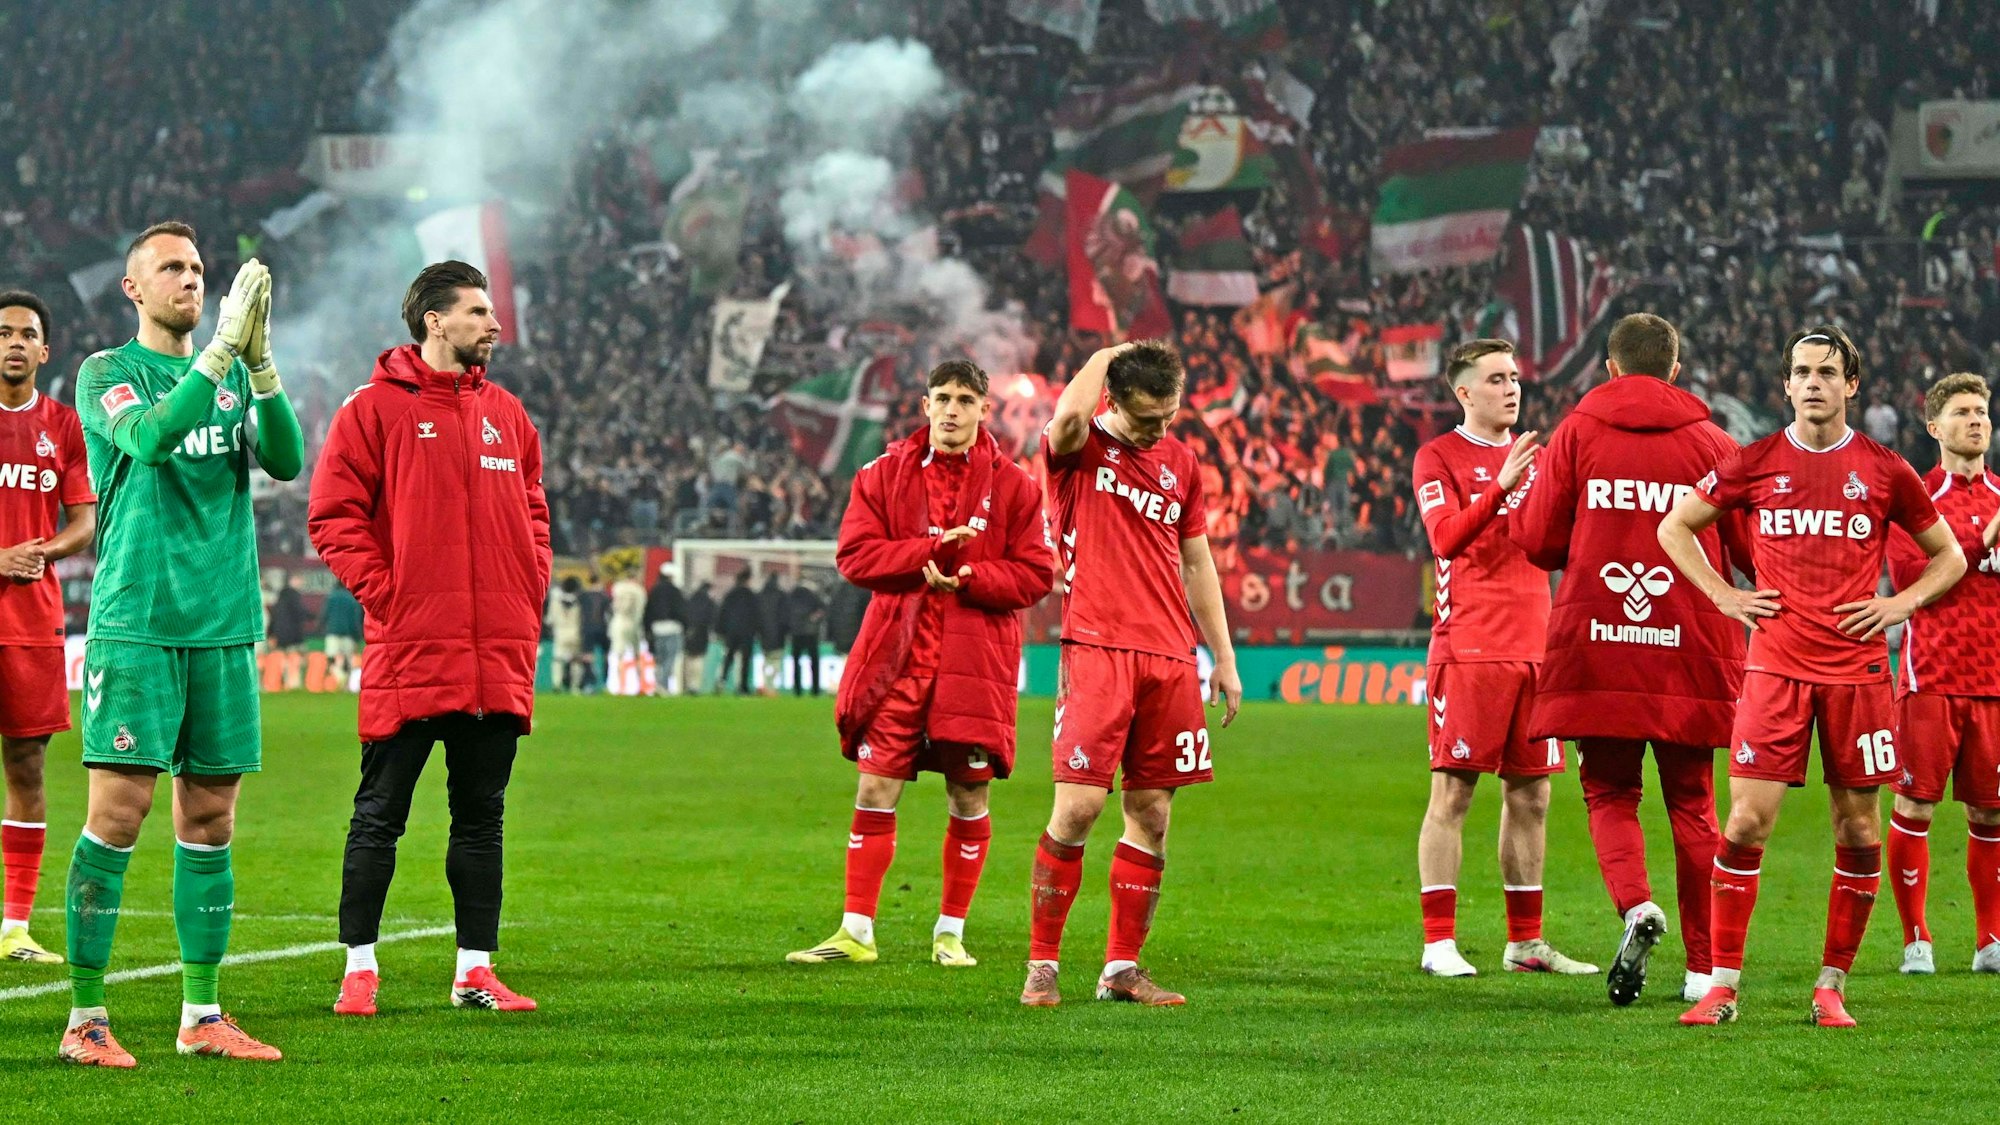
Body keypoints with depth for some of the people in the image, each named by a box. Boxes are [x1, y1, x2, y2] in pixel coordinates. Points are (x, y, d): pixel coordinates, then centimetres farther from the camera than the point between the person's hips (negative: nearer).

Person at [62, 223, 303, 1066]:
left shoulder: (233, 378, 14)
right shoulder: (107, 372, 1)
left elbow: (286, 459, -2)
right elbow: (149, 435, -20)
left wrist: (260, 363, -16)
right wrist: (221, 349, -26)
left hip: (224, 624, 5)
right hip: (135, 623, -5)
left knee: (210, 819, 6)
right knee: (117, 813, -8)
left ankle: (202, 1015, 12)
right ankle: (86, 1018, -3)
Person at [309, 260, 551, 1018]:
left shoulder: (505, 413, 14)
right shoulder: (376, 408, -3)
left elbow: (532, 512, 21)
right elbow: (333, 516, -5)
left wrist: (530, 590, 7)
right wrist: (384, 591, -12)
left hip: (499, 655, 5)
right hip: (408, 650, -5)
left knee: (482, 817, 9)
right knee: (379, 815, 0)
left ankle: (476, 970, 14)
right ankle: (360, 968, 6)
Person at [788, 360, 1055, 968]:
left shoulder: (1014, 485, 3)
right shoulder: (884, 474, 6)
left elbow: (1036, 574, -1)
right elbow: (854, 554, -2)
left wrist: (965, 577, -15)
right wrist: (933, 550, -13)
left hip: (976, 660, -1)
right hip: (895, 655, 1)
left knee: (969, 794, 3)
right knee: (874, 786, -3)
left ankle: (950, 933, 15)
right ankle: (856, 931, 2)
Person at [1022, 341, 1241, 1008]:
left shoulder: (1181, 464, 15)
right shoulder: (1078, 450, -1)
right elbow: (1070, 413, -26)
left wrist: (1224, 656, 19)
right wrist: (1111, 353, -8)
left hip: (1170, 657, 5)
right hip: (1097, 648, -5)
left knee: (1152, 816, 5)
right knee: (1078, 808, -11)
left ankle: (1122, 967, 11)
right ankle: (1041, 965, -3)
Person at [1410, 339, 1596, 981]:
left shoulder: (1535, 455, 17)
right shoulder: (1439, 457, -1)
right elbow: (1446, 539, -14)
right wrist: (1501, 487, -24)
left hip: (1534, 649, 6)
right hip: (1468, 649, -6)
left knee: (1530, 795, 7)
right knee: (1452, 792, -6)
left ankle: (1525, 942, 13)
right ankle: (1439, 941, -4)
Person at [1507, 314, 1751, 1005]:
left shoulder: (1577, 434, 3)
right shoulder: (1711, 444, 3)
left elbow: (1537, 540, 2)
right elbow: (1752, 552, 4)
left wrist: (1516, 496, 22)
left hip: (1595, 648, 0)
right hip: (1690, 654, 1)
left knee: (1609, 794, 9)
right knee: (1691, 805, 9)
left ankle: (1635, 905, -19)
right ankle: (1704, 966, 8)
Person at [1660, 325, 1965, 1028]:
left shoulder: (1884, 471, 4)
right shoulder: (1755, 463, 4)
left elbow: (1948, 557, 16)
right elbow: (1675, 527, 16)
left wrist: (1900, 603, 0)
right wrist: (1724, 596, 5)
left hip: (1856, 670, 1)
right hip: (1775, 666, -1)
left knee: (1857, 830, 2)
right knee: (1748, 820, -7)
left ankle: (1832, 988, 13)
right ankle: (1723, 986, -1)